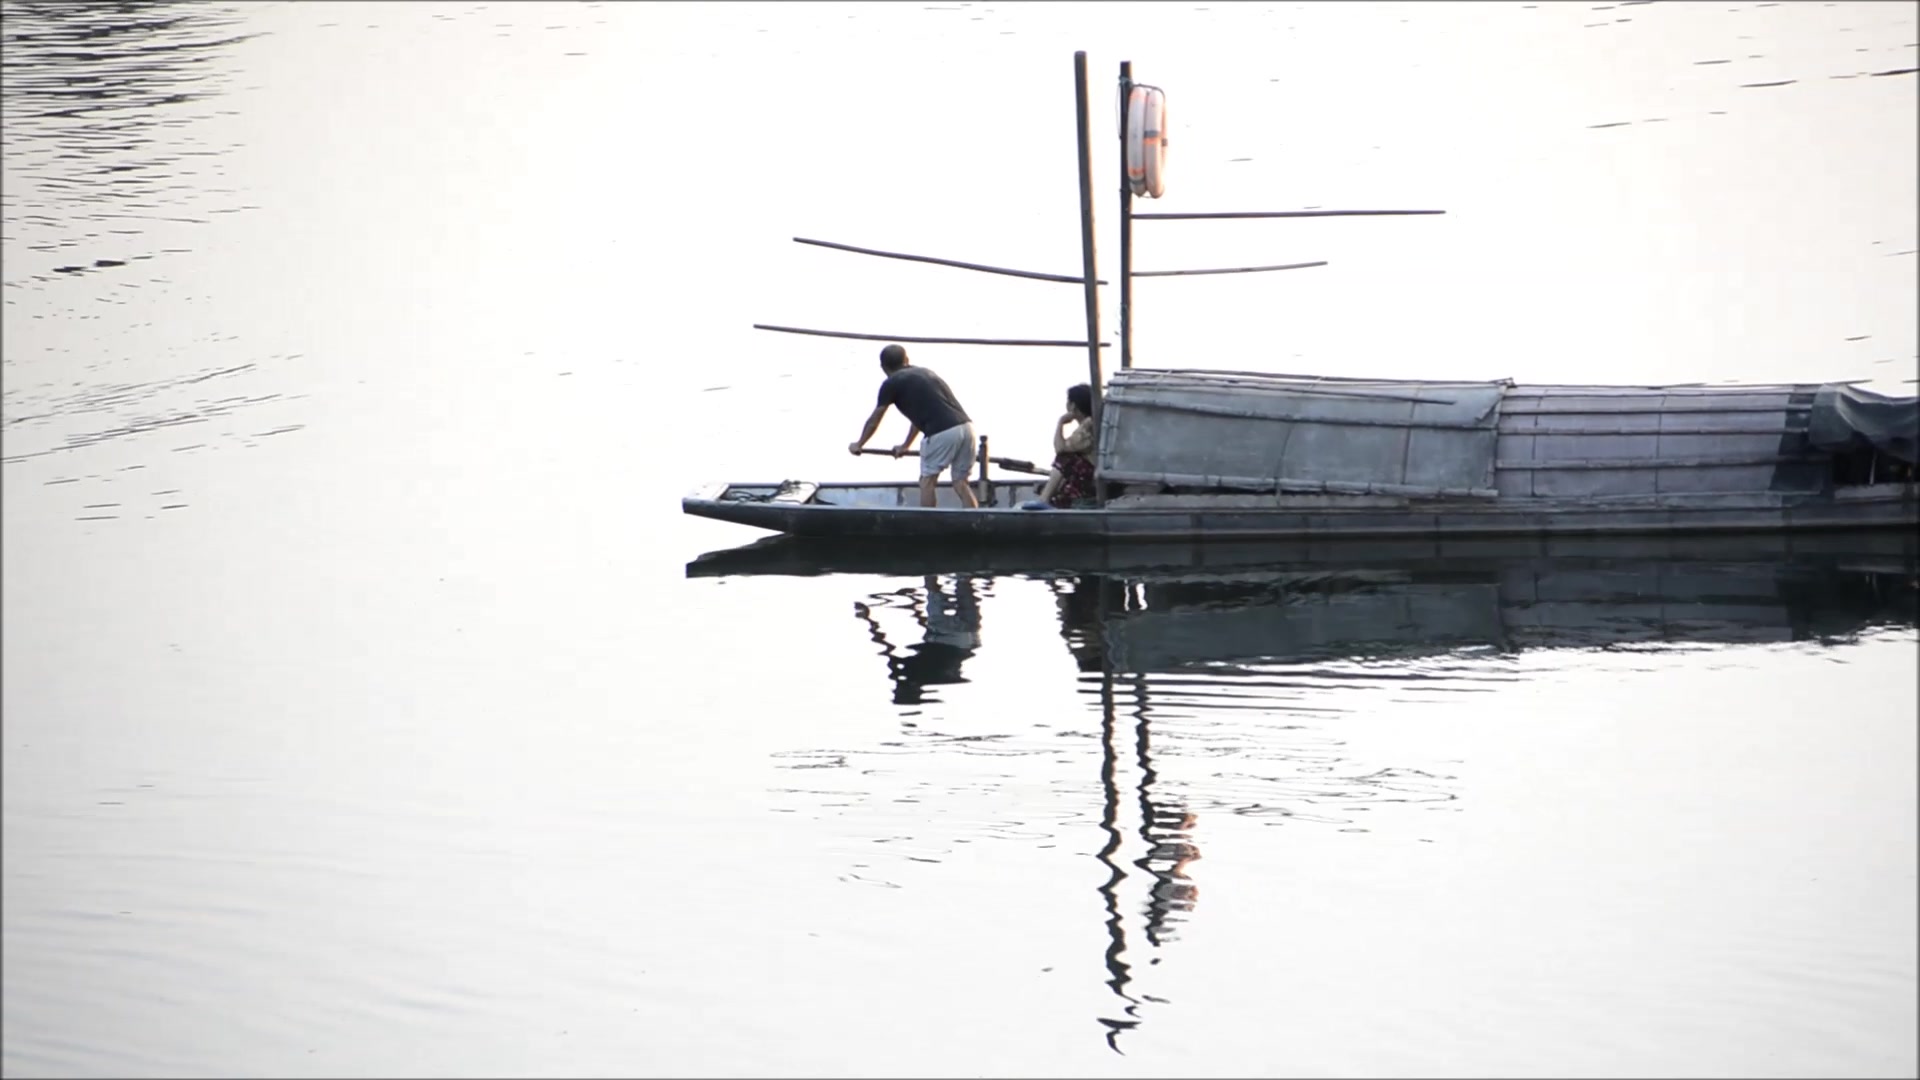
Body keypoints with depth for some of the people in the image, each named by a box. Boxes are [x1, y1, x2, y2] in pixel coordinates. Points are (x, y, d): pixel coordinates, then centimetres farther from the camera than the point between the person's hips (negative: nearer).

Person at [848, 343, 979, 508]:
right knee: (960, 482, 11)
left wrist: (858, 444, 38)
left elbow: (873, 421, 21)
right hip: (966, 426, 6)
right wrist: (906, 445, 54)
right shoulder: (925, 373, 29)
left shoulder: (892, 383, 9)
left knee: (927, 480, 9)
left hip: (942, 433, -6)